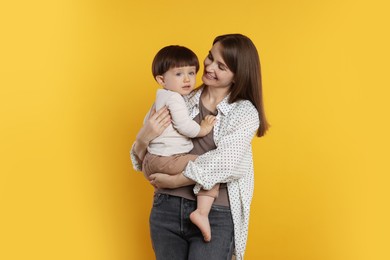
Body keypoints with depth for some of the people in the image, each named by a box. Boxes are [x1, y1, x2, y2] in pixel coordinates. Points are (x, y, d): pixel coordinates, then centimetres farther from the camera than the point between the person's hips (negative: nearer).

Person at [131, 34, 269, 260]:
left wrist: (173, 181, -12)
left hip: (215, 217, -3)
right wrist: (144, 139, -11)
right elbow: (144, 160, 11)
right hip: (166, 209, 3)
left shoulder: (245, 112, -2)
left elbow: (225, 163, -16)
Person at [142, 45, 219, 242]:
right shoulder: (174, 98, -11)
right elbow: (184, 126, -18)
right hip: (169, 160, -10)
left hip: (151, 159, 10)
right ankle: (202, 212, -26)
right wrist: (203, 129, -4)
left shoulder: (161, 97, 21)